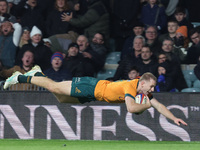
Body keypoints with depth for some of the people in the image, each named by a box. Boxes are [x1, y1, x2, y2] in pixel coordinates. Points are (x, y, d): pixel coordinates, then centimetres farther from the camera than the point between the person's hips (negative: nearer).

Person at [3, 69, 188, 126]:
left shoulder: (144, 91, -8)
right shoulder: (131, 87, -33)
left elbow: (158, 105, -4)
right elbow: (131, 108, -46)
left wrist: (174, 118, -15)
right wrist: (146, 105, -29)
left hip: (94, 93, 7)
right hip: (92, 87, -7)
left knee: (61, 98, 22)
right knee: (55, 87, 3)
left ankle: (38, 74, 38)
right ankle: (21, 78, 16)